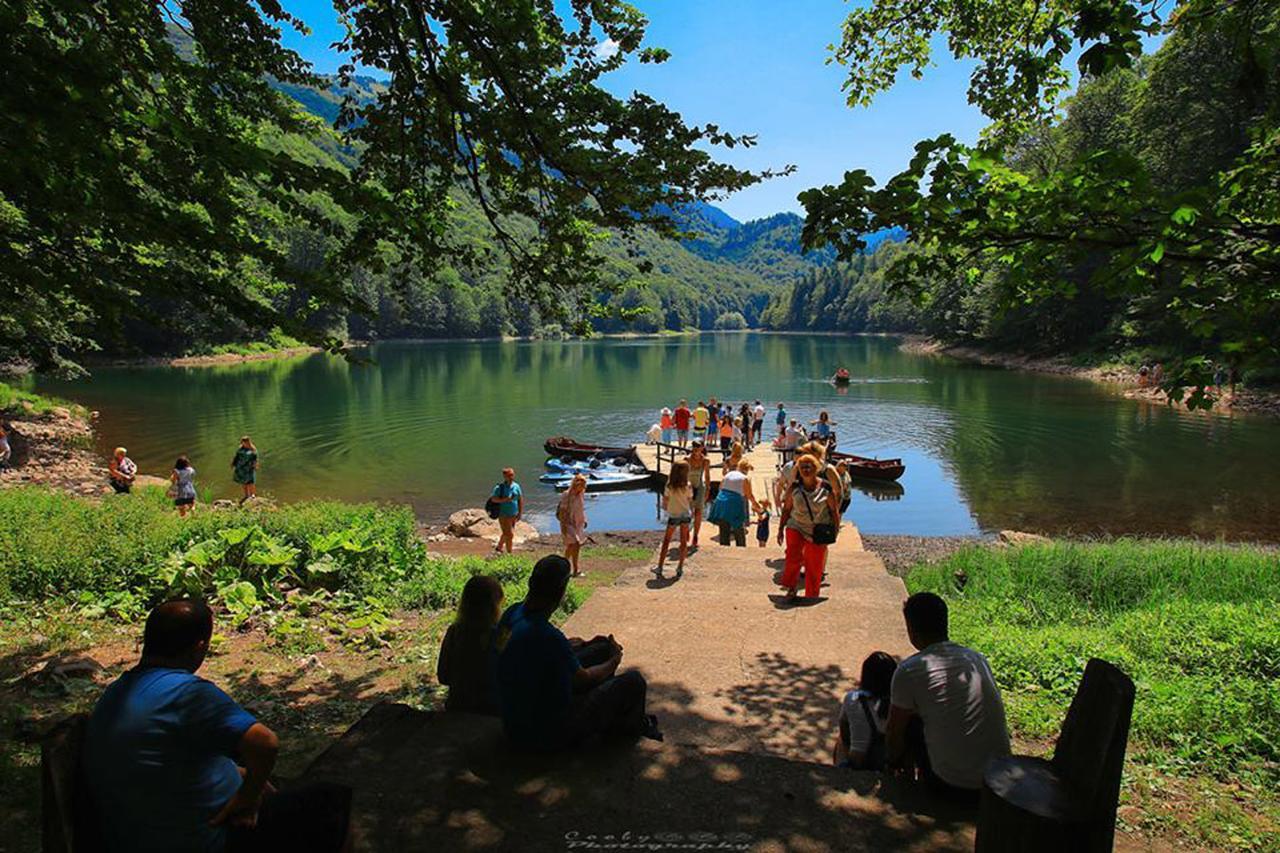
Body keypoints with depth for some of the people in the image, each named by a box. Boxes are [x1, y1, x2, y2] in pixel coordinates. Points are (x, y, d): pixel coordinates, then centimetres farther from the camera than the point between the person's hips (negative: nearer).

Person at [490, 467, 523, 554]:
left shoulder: (516, 486, 1)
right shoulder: (499, 487, -12)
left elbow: (520, 499, 7)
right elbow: (494, 499, -15)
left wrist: (520, 513, 5)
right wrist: (505, 499, -28)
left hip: (514, 515, 5)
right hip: (504, 515, -5)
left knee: (506, 533, 22)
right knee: (510, 535, -5)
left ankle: (498, 548, 44)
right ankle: (509, 554, 10)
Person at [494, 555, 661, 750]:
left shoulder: (513, 612, -7)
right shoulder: (548, 637, -33)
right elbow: (583, 679, -15)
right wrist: (614, 662, 5)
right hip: (548, 736, -8)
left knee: (603, 648, 16)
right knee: (633, 681, 0)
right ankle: (633, 725, 33)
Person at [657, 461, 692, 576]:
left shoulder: (669, 486, -11)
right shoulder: (688, 486, -10)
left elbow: (665, 502, -5)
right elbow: (690, 501, -1)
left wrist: (665, 508, 17)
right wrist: (692, 512, 16)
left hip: (673, 516, -1)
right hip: (685, 515, 1)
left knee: (666, 540, 11)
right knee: (683, 541, 12)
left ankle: (660, 566, 13)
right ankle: (680, 567, 13)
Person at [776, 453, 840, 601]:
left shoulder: (826, 488, -7)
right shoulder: (794, 488, -2)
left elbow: (834, 511, 0)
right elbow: (786, 509, 6)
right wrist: (780, 529, 6)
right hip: (796, 527, 0)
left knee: (814, 566, 7)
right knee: (793, 556, -23)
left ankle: (811, 597, 25)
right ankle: (791, 588, -6)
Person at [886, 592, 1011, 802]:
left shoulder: (910, 670, -13)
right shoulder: (977, 659, 5)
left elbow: (893, 734, -1)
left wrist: (893, 761, 22)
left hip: (955, 788, -5)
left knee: (910, 723, 15)